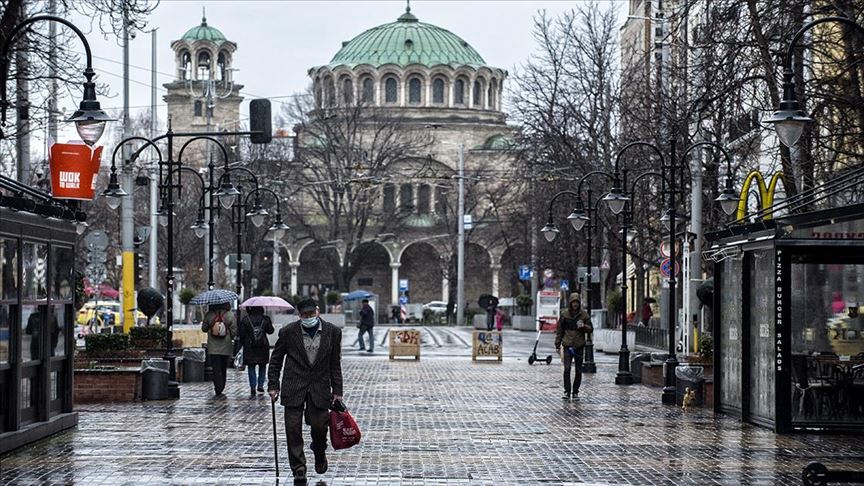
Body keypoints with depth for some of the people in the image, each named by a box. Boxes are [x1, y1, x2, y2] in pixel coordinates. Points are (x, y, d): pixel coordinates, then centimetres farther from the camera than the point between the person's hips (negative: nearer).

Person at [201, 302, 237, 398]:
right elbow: (234, 331, -5)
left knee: (216, 369, -1)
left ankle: (218, 391, -12)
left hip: (213, 347, 0)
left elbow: (204, 328, 5)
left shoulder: (209, 315, -6)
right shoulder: (230, 315, -8)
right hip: (226, 347, 1)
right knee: (223, 369, 13)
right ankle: (220, 390, 19)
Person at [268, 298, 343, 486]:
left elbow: (335, 364, 5)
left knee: (319, 425, 0)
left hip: (320, 386, 1)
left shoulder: (333, 332, -2)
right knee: (293, 429, -3)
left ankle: (319, 454, 32)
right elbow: (275, 360, 5)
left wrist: (337, 391, 4)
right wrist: (273, 385, -1)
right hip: (294, 387, 0)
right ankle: (298, 469, 6)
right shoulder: (288, 332, -5)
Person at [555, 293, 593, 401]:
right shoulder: (564, 314, 2)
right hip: (567, 345, -1)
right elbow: (559, 330, 8)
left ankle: (575, 392, 14)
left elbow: (590, 329, 8)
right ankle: (567, 392, -8)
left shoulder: (583, 314, 3)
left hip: (579, 346, 1)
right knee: (567, 369, -12)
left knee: (578, 371, 5)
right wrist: (557, 345, 5)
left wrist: (583, 326, -14)